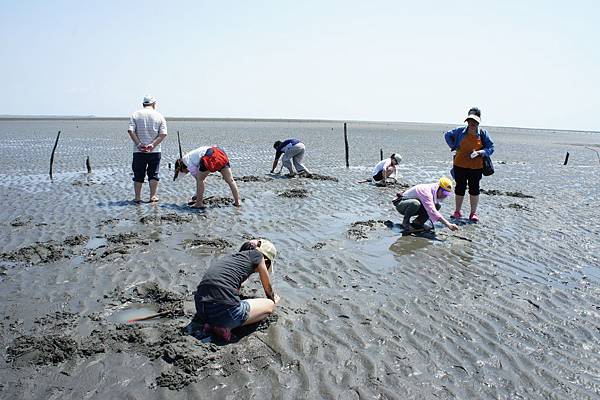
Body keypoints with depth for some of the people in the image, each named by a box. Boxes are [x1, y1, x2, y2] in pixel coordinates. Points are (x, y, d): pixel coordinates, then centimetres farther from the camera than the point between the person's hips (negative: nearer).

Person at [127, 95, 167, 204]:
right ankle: (153, 197, 12)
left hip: (139, 151, 0)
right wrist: (153, 145, -9)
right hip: (155, 151, 0)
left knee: (138, 175, 8)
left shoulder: (135, 114, 3)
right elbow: (163, 134, -6)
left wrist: (139, 144, -8)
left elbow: (130, 131, -7)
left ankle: (137, 198, 11)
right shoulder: (159, 116, 3)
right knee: (153, 174, 10)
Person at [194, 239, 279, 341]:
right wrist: (273, 299, 44)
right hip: (223, 312, -7)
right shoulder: (257, 255, 8)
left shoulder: (231, 257, 25)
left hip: (200, 309, 8)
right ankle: (225, 326, -1)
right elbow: (268, 288, 22)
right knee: (270, 305, 15)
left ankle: (211, 323, 12)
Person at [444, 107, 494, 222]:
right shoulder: (460, 131, -1)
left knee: (474, 189, 5)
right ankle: (457, 211, 21)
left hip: (476, 167, -1)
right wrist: (454, 147, 5)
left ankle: (473, 213, 16)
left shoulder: (483, 133, -3)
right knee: (460, 188, 9)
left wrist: (480, 152, -19)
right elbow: (447, 135, 15)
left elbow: (491, 148, -1)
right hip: (460, 165, 1)